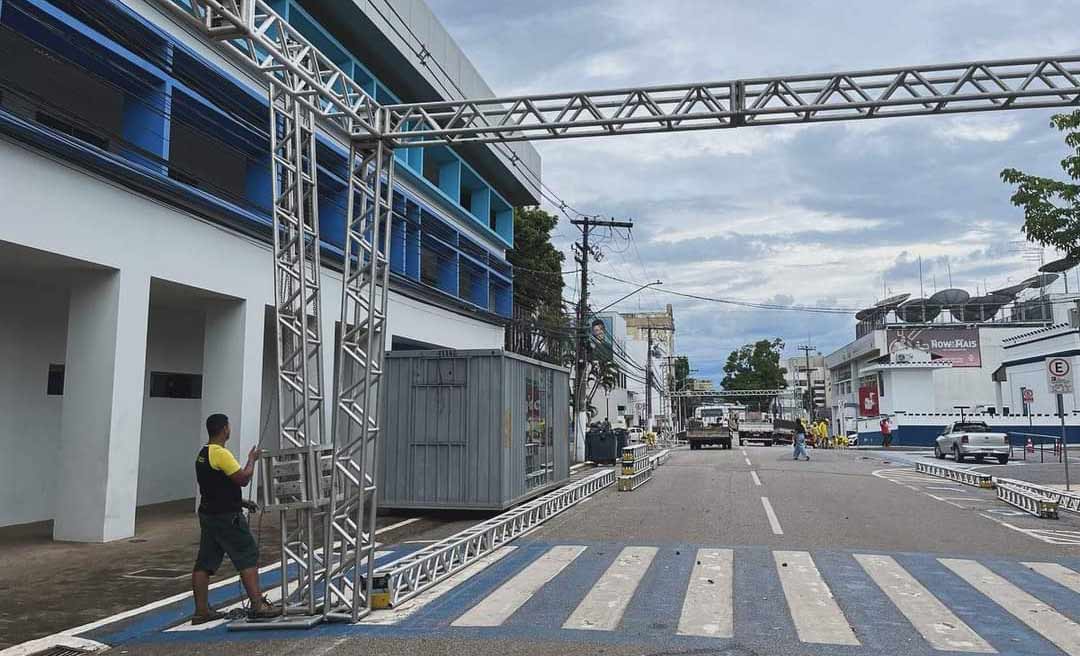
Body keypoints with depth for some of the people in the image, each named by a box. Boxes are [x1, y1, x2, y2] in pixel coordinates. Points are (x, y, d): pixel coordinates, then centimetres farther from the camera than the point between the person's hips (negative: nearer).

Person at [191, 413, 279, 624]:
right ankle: (257, 605, -4)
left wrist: (240, 501, 21)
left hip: (208, 515, 10)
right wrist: (252, 460, -3)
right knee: (248, 557, -4)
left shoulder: (202, 455, 14)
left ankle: (201, 611, 15)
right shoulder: (221, 454, -17)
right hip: (226, 517, -10)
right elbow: (243, 479, -19)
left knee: (204, 563, 10)